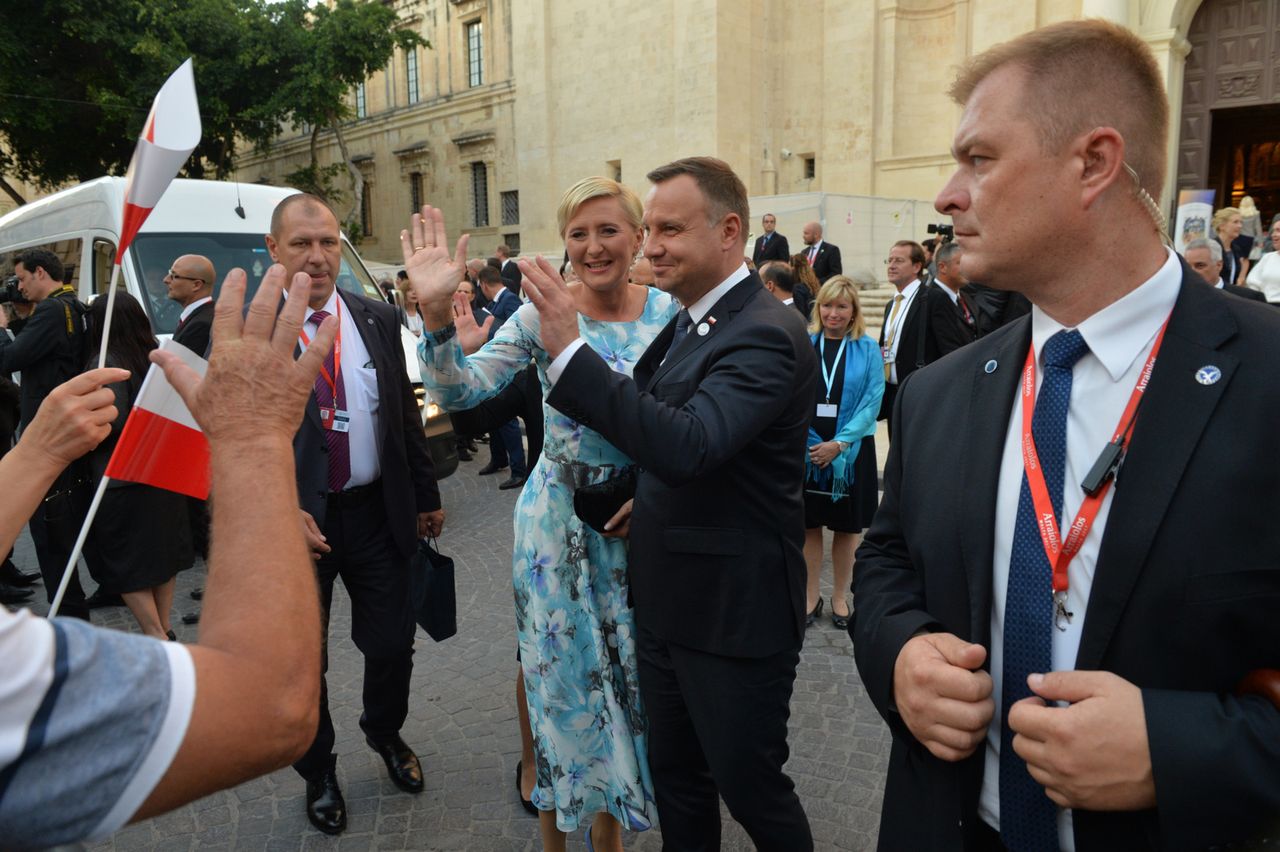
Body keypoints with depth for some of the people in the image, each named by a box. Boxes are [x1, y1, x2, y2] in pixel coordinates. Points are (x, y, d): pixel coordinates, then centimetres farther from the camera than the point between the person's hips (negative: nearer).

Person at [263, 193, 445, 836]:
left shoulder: (378, 320, 3)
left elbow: (405, 414, 8)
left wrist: (425, 495, 10)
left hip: (379, 513, 3)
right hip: (296, 519, -2)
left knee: (393, 644, 12)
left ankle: (386, 734, 44)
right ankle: (318, 771, 40)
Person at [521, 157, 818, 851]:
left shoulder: (764, 334, -22)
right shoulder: (687, 322, 7)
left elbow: (687, 447, -36)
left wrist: (569, 351, -35)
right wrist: (646, 496, 2)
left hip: (733, 614, -8)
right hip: (666, 604, 9)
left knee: (750, 786, 13)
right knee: (676, 776, 23)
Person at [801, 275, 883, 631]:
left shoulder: (868, 349, -1)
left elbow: (872, 402, -7)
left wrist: (839, 444, -16)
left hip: (850, 450, 0)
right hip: (806, 449, 1)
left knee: (846, 527, 10)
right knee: (809, 525, 8)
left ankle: (840, 597, 24)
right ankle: (811, 596, 22)